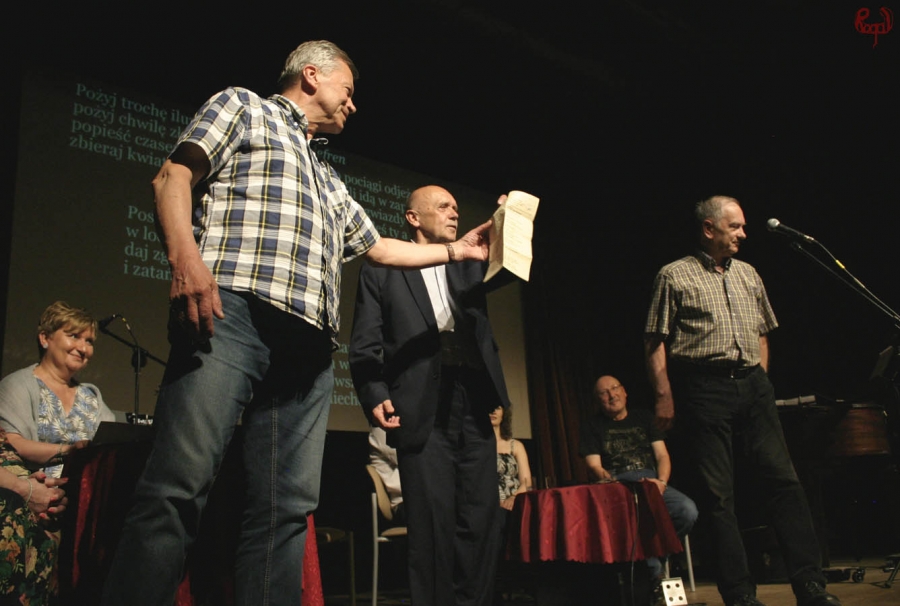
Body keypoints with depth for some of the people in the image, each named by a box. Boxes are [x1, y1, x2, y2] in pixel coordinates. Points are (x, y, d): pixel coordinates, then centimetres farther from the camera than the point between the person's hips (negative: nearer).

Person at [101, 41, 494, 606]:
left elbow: (379, 247, 42)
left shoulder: (329, 177, 36)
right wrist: (185, 257, -16)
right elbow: (174, 177, 3)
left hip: (310, 342, 7)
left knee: (288, 505, -1)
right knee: (180, 485, -17)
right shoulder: (244, 106, 18)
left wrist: (457, 250, 39)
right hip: (233, 311, -7)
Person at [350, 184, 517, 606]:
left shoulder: (469, 266, 23)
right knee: (434, 523, -4)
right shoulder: (382, 271, 10)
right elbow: (365, 347, 4)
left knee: (480, 521, 4)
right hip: (423, 410, -4)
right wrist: (375, 396, -11)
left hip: (474, 405, 4)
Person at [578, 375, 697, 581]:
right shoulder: (593, 427, 17)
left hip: (651, 482, 3)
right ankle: (651, 569, -23)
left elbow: (662, 455, 14)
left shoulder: (644, 417, 23)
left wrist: (662, 481, -7)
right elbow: (594, 467, 5)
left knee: (687, 510, -30)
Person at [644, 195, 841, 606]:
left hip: (753, 387, 5)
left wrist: (760, 379, 13)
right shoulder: (674, 276, 1)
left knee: (783, 479, 0)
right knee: (718, 494, -1)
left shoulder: (748, 275, 17)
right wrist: (664, 397, -9)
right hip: (705, 389, -4)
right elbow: (656, 342, -3)